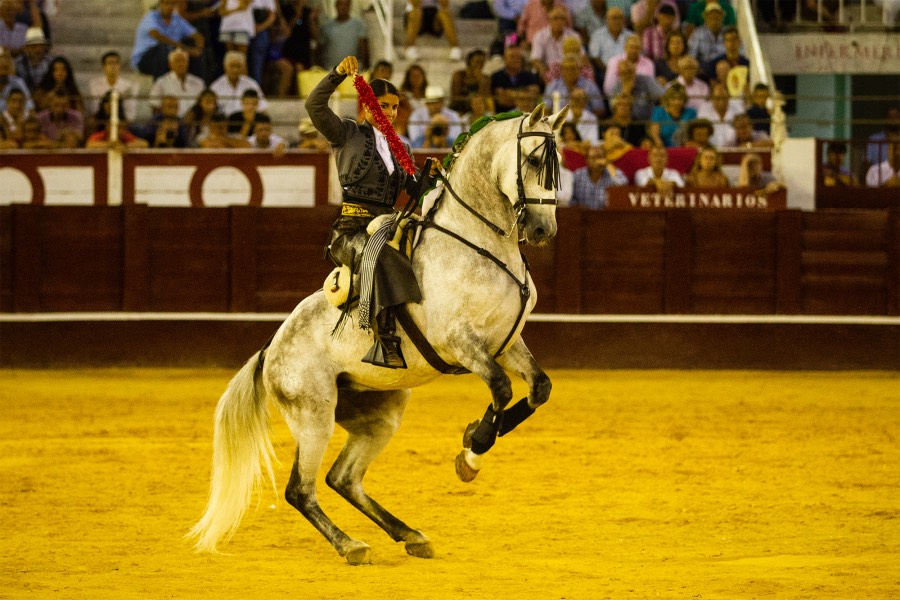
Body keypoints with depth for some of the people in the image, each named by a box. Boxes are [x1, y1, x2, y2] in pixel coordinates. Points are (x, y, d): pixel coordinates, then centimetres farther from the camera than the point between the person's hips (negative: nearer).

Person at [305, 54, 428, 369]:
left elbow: (416, 188, 19)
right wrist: (338, 73, -18)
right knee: (384, 259, -36)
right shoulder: (348, 134, 7)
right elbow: (314, 106, -7)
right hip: (351, 228, -7)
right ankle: (386, 342, -43)